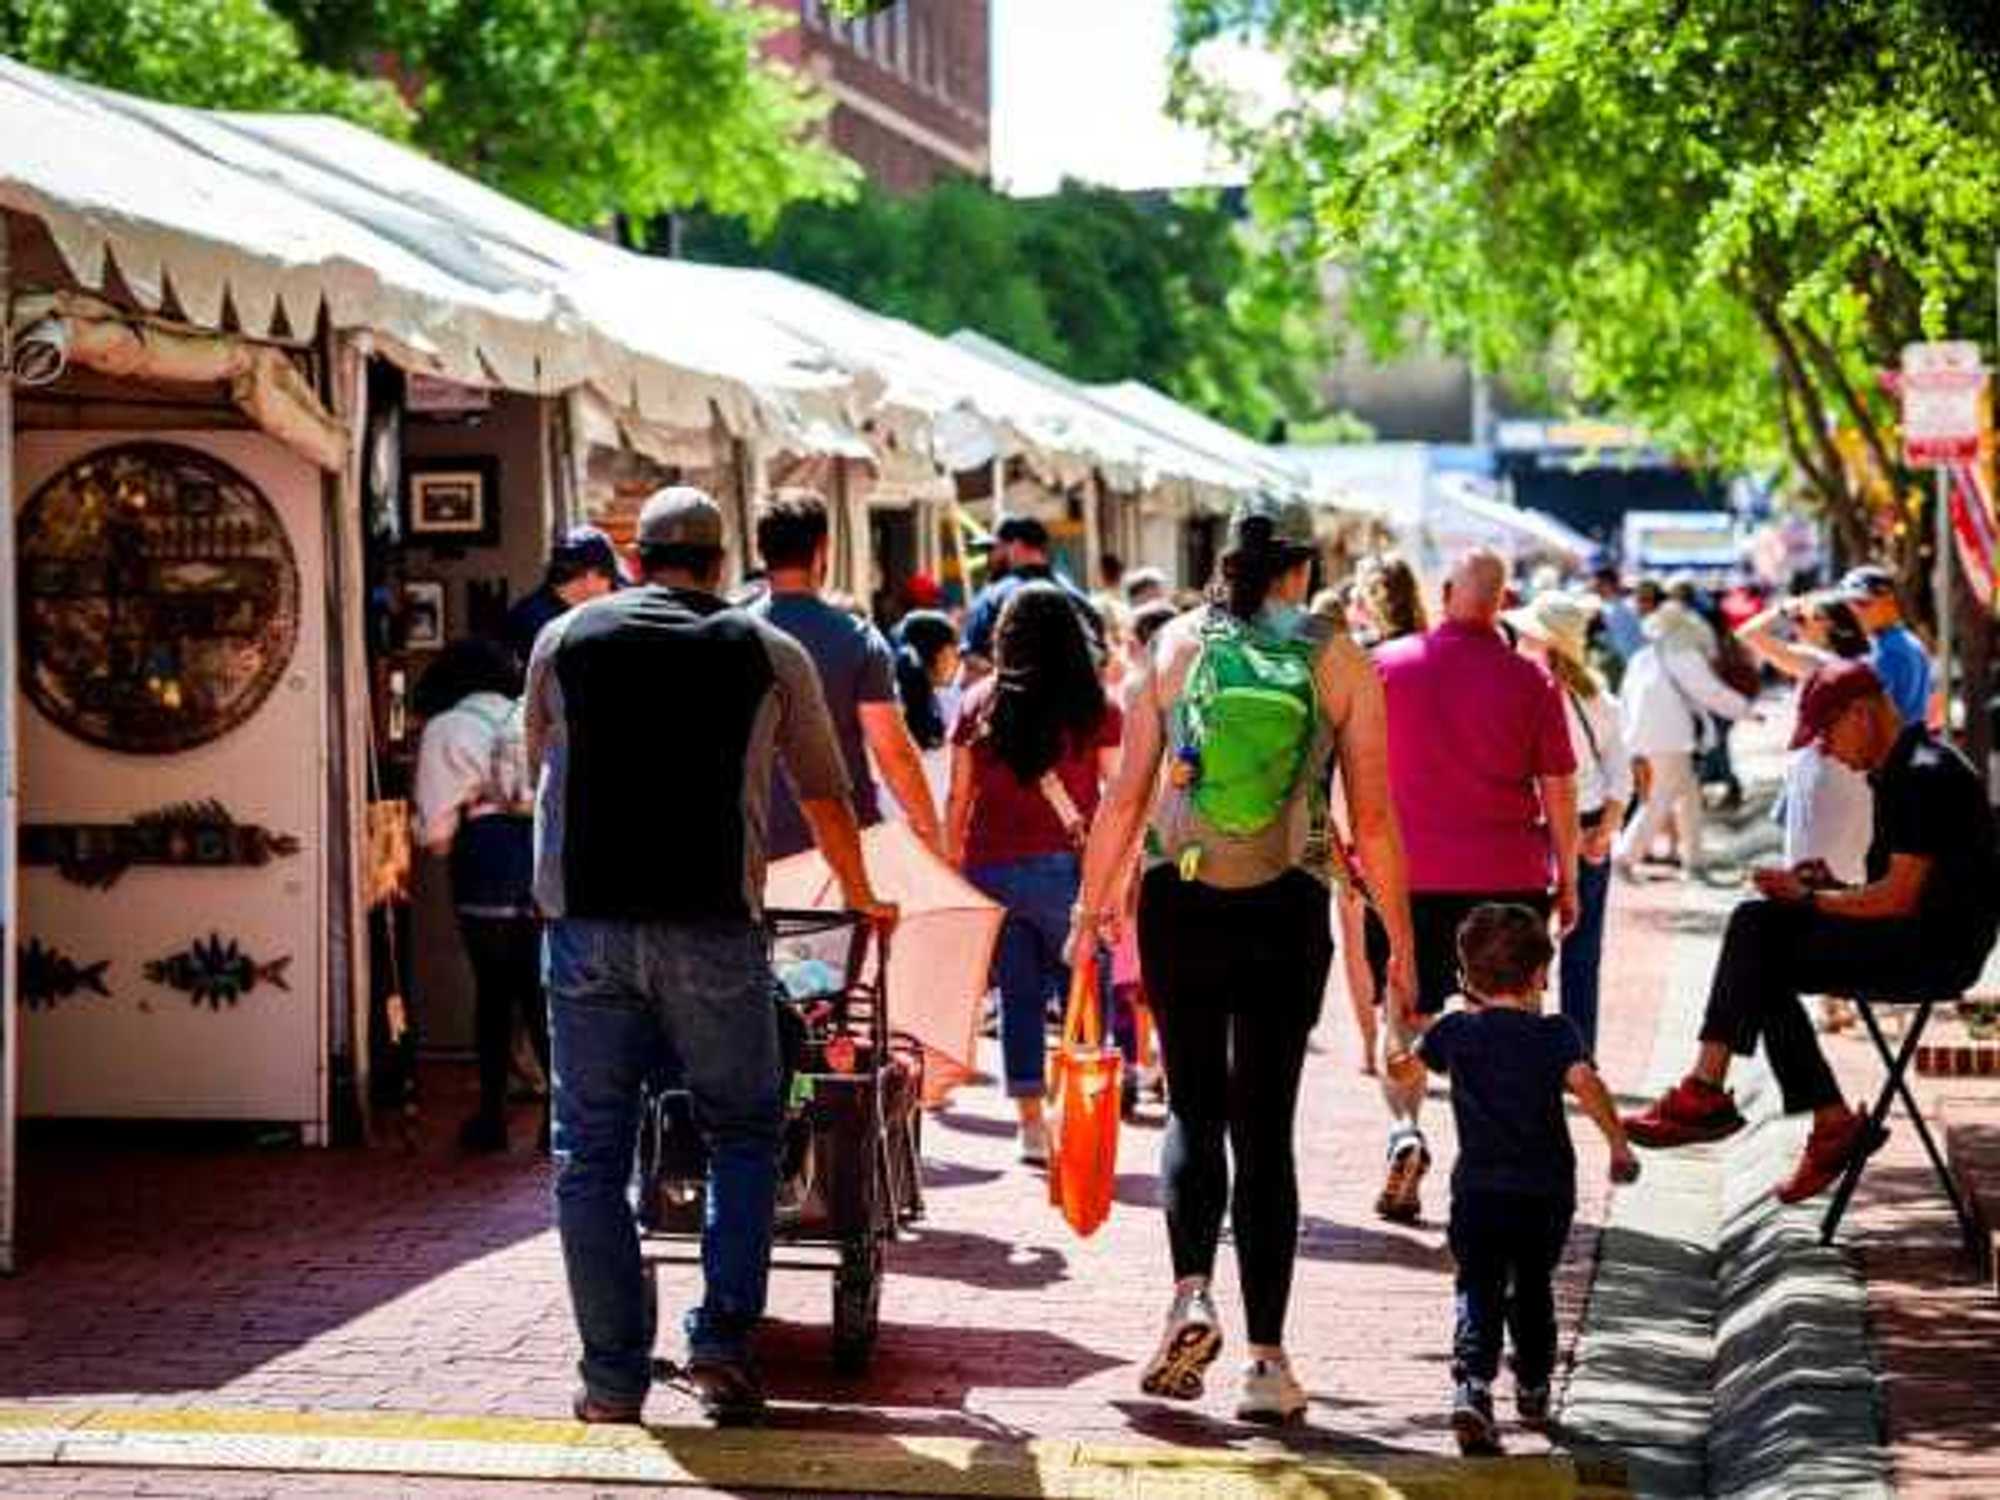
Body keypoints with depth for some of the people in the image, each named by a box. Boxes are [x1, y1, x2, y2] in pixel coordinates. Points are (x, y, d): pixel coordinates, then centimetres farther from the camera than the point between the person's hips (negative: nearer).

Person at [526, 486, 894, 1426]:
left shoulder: (565, 639, 14)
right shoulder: (770, 654, 10)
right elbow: (825, 795, 19)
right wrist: (861, 898, 35)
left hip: (586, 923, 1)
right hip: (712, 926, -1)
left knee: (591, 1153, 6)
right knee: (742, 1135, 13)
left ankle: (614, 1377, 7)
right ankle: (722, 1342, 2)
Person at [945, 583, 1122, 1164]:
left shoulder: (977, 704, 3)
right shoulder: (1095, 709, -4)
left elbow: (959, 797, 5)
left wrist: (952, 865, 13)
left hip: (989, 868, 3)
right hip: (1065, 869, -3)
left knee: (1017, 994, 10)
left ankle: (1030, 1122, 10)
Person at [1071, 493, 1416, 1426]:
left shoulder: (1176, 645, 3)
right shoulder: (1339, 661, 0)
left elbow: (1126, 796, 2)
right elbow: (1372, 820, -1)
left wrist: (1093, 903, 13)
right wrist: (1401, 940, 6)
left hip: (1179, 902, 1)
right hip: (1287, 912, -1)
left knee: (1194, 1108, 15)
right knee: (1264, 1127, 7)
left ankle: (1191, 1294, -8)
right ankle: (1265, 1357, 5)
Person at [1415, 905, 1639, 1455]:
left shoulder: (1456, 1031, 3)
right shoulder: (1553, 1033, -5)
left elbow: (1420, 1053, 25)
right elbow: (1584, 1082, -22)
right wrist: (1618, 1142, -15)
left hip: (1477, 1189, 0)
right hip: (1545, 1192, 0)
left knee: (1477, 1291, -1)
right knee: (1533, 1289, 19)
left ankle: (1472, 1385, -25)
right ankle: (1533, 1393, 32)